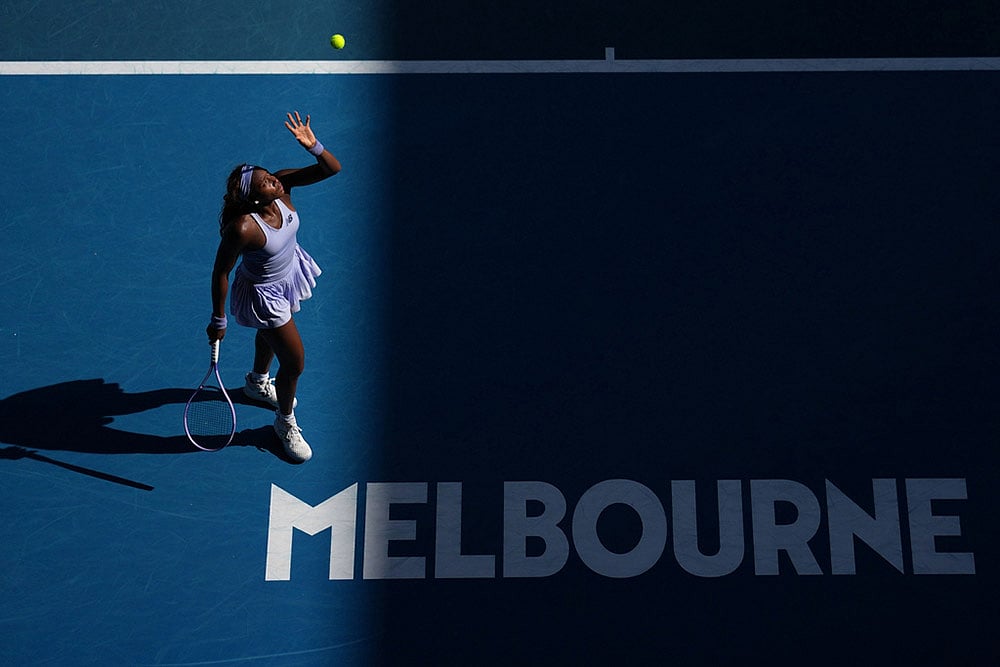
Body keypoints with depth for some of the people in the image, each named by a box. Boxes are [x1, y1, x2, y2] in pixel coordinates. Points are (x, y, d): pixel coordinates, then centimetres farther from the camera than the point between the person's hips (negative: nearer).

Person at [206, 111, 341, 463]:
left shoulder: (282, 184, -25)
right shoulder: (242, 228, -40)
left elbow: (332, 169, -24)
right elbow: (220, 273, -26)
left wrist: (312, 145, -45)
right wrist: (218, 321, -17)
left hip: (289, 273, 7)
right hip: (264, 294, -7)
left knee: (272, 334, 34)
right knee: (295, 362, 3)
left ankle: (258, 382, 67)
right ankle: (285, 422, 34)